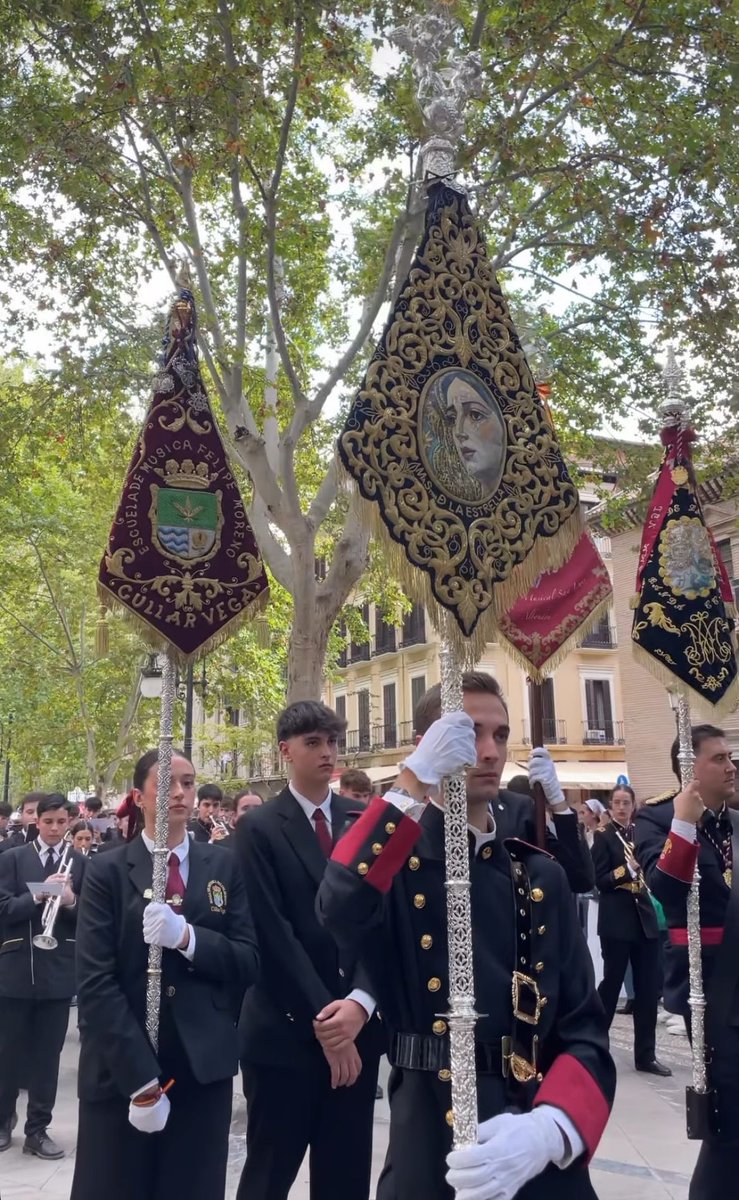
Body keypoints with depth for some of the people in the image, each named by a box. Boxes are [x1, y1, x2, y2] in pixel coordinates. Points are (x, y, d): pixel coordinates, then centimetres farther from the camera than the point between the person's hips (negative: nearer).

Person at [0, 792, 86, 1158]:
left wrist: (70, 902, -20)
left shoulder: (81, 863, 2)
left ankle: (38, 1130, 20)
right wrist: (38, 896, -23)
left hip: (59, 971, 0)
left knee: (48, 1054, 7)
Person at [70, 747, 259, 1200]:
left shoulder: (225, 867, 4)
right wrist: (141, 1078, -14)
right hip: (120, 1073, -2)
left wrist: (187, 937, -18)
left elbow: (248, 962, -1)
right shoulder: (108, 871, -3)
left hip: (204, 1069, 2)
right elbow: (95, 981, -9)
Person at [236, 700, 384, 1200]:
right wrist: (322, 1019, -13)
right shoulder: (259, 829, -5)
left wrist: (359, 1003, -13)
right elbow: (273, 934, -11)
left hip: (357, 1026, 3)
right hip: (287, 1029, -3)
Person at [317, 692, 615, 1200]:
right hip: (430, 1154, -3)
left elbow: (585, 1029, -3)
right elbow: (340, 912, -31)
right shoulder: (391, 860, -7)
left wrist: (550, 1129, -21)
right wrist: (412, 784, -33)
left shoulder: (542, 876, 3)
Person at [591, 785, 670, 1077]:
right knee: (611, 984, 5)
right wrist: (626, 870, -25)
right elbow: (600, 880, -11)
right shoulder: (603, 836, -5)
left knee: (649, 987, 8)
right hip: (616, 922, -5)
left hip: (645, 918, 5)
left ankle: (646, 1054, 19)